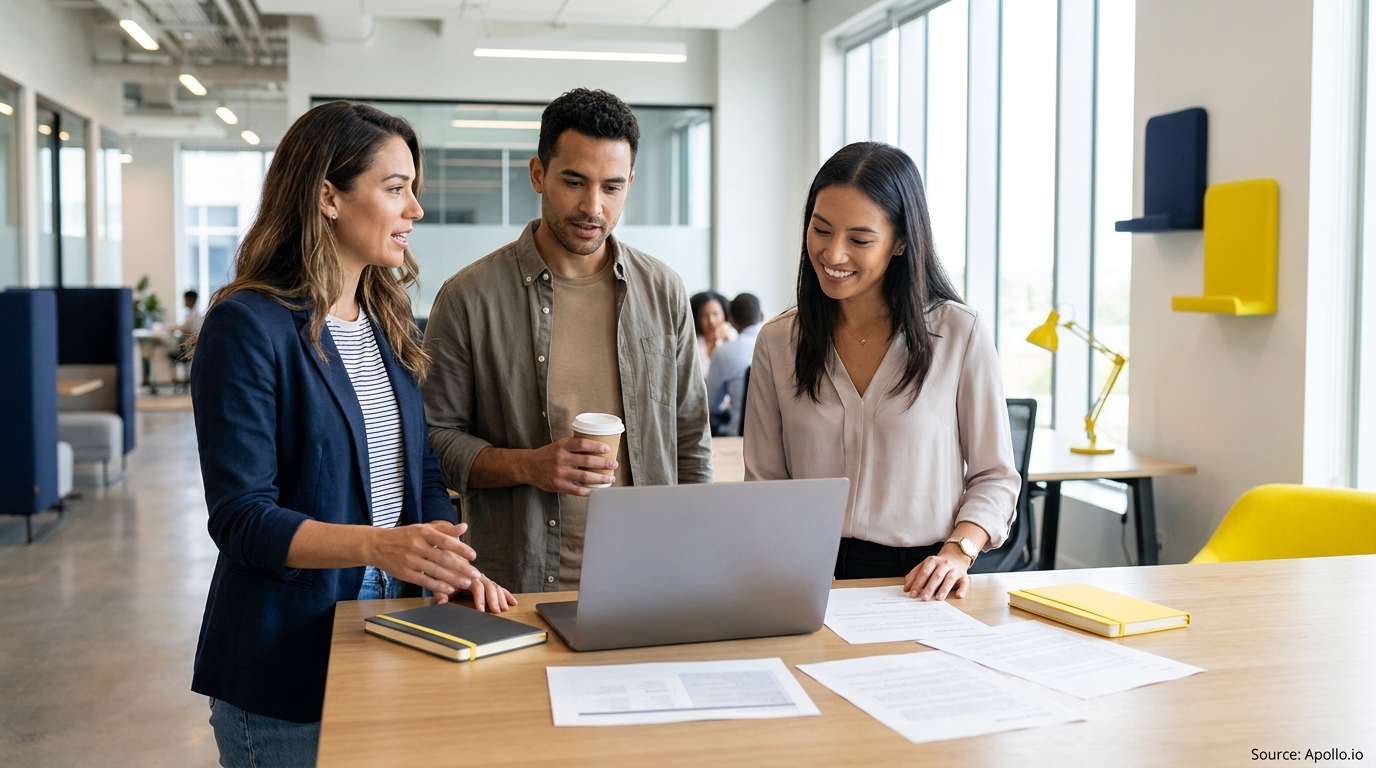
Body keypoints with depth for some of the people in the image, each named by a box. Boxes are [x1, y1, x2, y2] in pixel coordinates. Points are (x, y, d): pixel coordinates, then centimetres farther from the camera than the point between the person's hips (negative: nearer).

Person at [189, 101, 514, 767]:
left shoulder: (388, 321, 7)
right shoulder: (248, 325, -15)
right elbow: (242, 518, -19)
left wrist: (449, 561, -8)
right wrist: (376, 544, -34)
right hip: (287, 662, -7)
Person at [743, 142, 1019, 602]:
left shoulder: (962, 334, 2)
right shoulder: (777, 341, 8)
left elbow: (993, 477, 8)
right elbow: (764, 483, 11)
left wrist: (959, 550, -9)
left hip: (922, 582, -1)